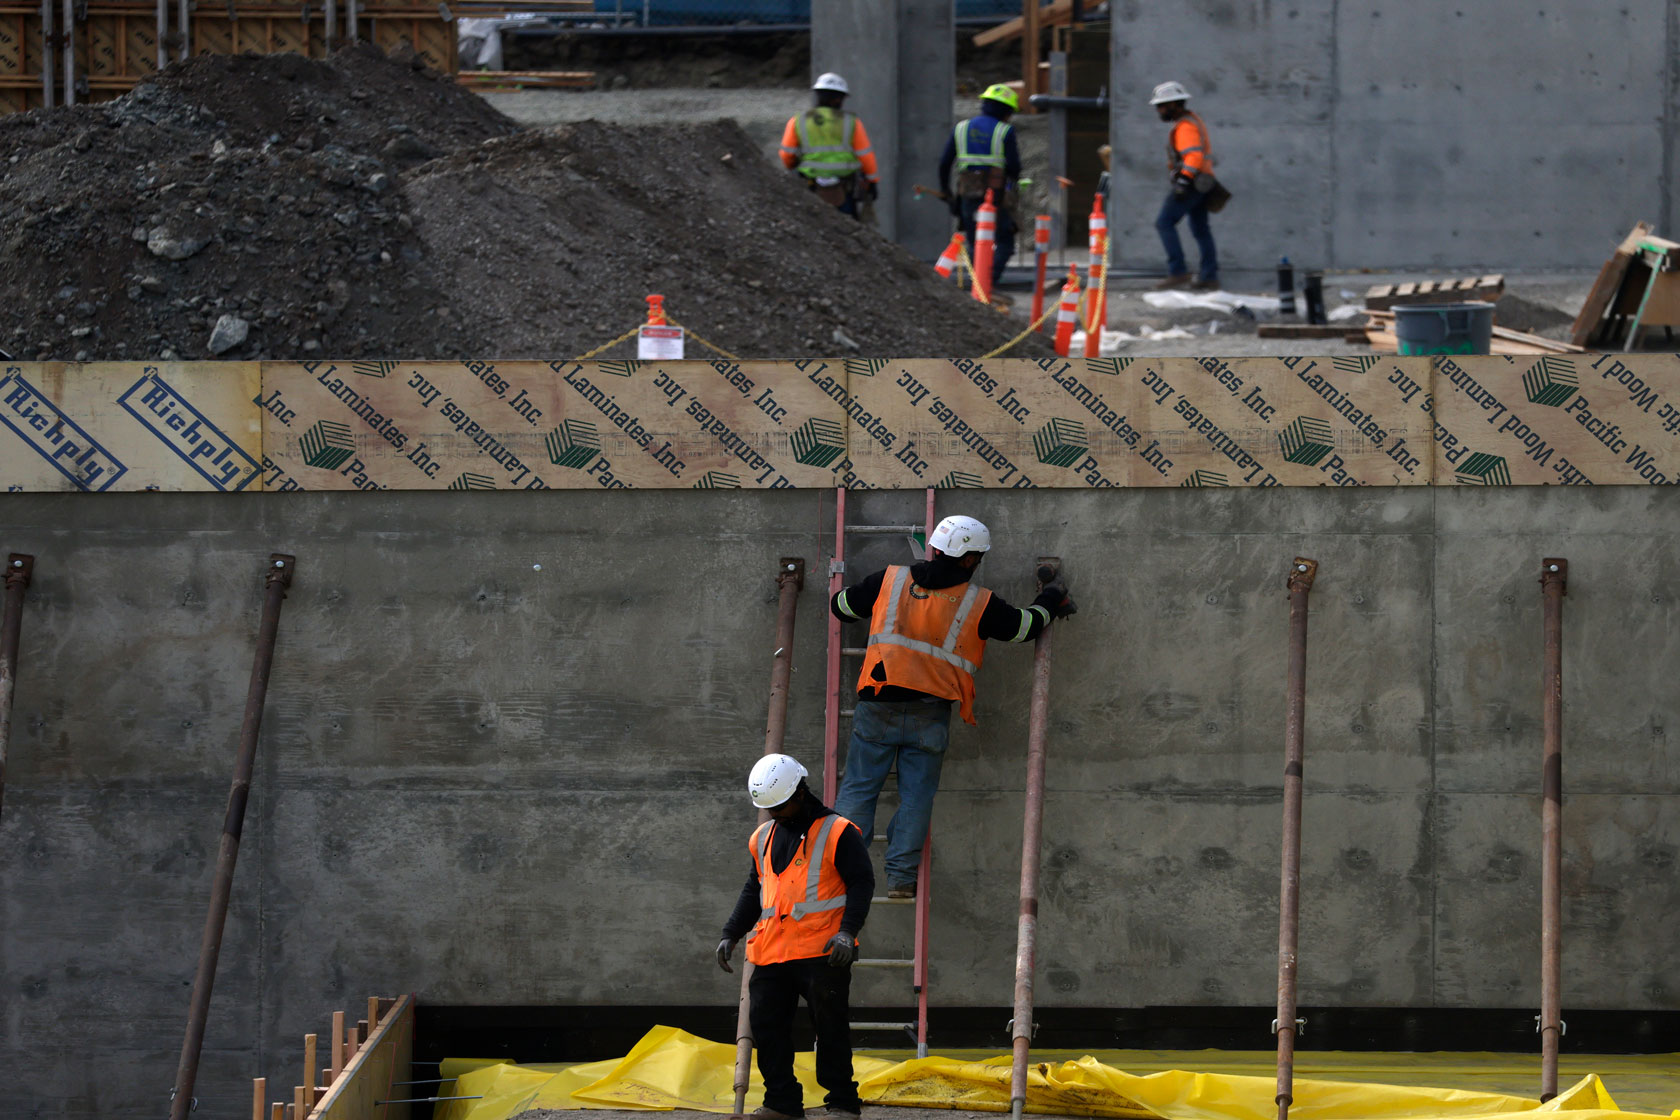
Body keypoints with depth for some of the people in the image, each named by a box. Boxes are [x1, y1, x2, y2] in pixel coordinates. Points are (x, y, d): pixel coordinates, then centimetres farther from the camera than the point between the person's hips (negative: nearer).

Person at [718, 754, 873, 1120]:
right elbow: (753, 891, 26)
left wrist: (847, 931, -16)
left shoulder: (837, 832, -2)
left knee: (831, 1027, -3)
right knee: (766, 1024, 2)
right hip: (770, 953, 6)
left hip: (822, 952, -6)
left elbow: (862, 883, -5)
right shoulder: (764, 838, 17)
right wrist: (731, 934, 16)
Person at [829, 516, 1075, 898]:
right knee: (916, 796, 7)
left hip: (879, 707, 1)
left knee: (858, 789, 6)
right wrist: (1053, 598, 35)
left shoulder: (890, 581, 4)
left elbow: (842, 605, 16)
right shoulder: (979, 604, 1)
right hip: (930, 715, -1)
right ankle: (901, 876, 2)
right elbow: (1025, 626, 15)